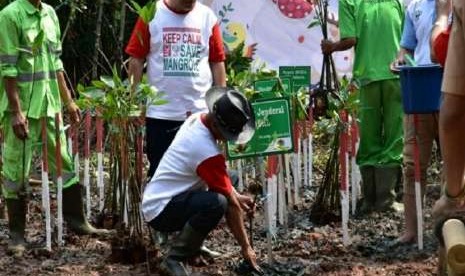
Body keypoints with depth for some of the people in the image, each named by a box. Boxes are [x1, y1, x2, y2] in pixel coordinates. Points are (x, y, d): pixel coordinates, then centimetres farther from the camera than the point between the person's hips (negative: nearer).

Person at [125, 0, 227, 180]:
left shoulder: (207, 17, 4)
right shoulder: (151, 15, -3)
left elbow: (217, 62, 8)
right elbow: (136, 59, -1)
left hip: (201, 112, 2)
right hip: (161, 113, -2)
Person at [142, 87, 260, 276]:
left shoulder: (196, 119, 0)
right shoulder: (207, 151, -26)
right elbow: (231, 205, -18)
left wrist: (236, 195, 9)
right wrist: (246, 248, -11)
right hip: (160, 212, -10)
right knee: (217, 202, -33)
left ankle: (191, 245, 17)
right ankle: (173, 260, -16)